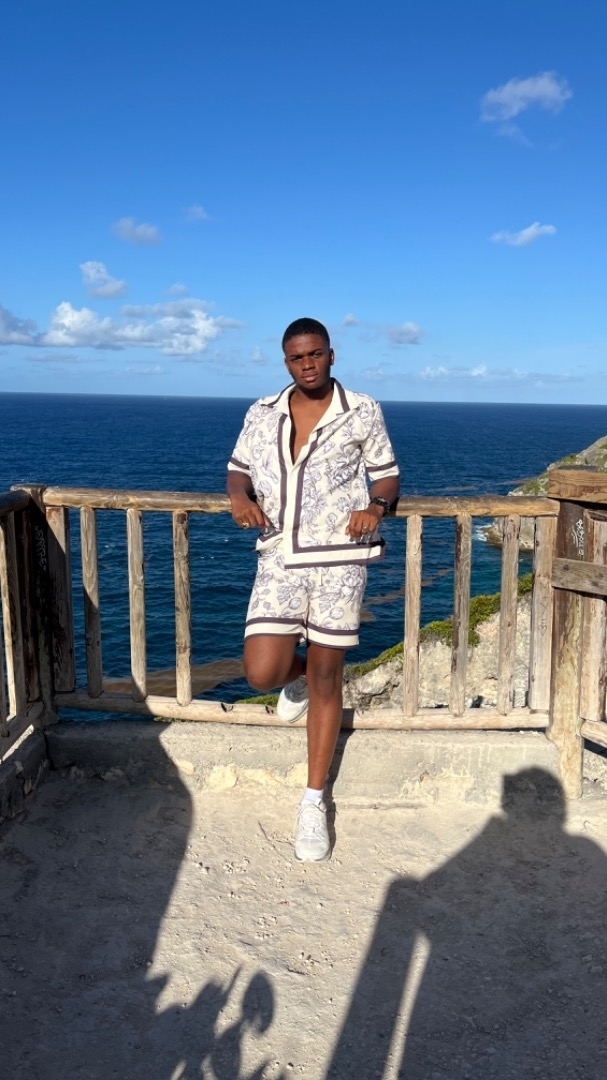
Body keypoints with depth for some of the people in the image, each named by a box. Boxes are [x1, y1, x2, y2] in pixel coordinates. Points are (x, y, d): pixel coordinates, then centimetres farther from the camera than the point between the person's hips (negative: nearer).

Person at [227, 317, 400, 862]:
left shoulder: (362, 412, 2)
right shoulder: (262, 414, 7)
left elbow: (387, 473, 9)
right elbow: (238, 467, 17)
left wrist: (376, 506, -13)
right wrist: (240, 497, -6)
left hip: (339, 560, -2)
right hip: (279, 561, 2)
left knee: (326, 679, 4)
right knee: (263, 674, -9)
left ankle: (314, 801, 21)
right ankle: (296, 673, 32)